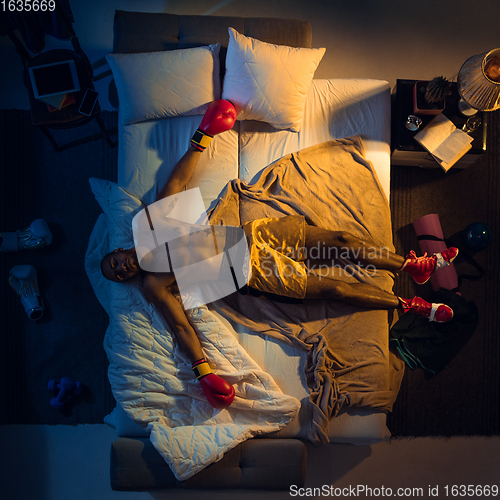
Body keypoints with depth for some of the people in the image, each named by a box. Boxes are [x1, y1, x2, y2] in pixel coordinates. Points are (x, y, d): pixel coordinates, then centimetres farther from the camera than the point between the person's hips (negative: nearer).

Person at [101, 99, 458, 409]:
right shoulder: (154, 286, -1)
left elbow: (177, 181, 10)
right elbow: (181, 326, -4)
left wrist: (203, 136, 8)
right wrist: (204, 374, -13)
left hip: (253, 235, 4)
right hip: (253, 273, -4)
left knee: (342, 240, -5)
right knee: (335, 289, -11)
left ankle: (413, 265, 13)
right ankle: (409, 305, 9)